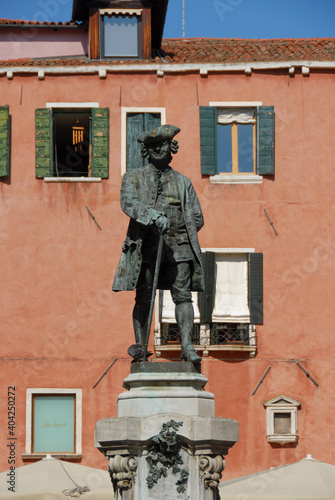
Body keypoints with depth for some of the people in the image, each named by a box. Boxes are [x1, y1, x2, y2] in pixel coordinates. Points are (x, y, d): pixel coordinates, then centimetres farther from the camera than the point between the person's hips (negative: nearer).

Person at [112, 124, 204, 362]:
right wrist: (154, 216, -26)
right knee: (143, 298, -2)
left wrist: (178, 232, 3)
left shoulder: (183, 182, 18)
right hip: (146, 245, -1)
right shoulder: (134, 178, 12)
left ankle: (187, 345, -12)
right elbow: (128, 202, -10)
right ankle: (141, 347, 2)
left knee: (183, 296, -8)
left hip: (178, 246, 1)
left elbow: (197, 218, 19)